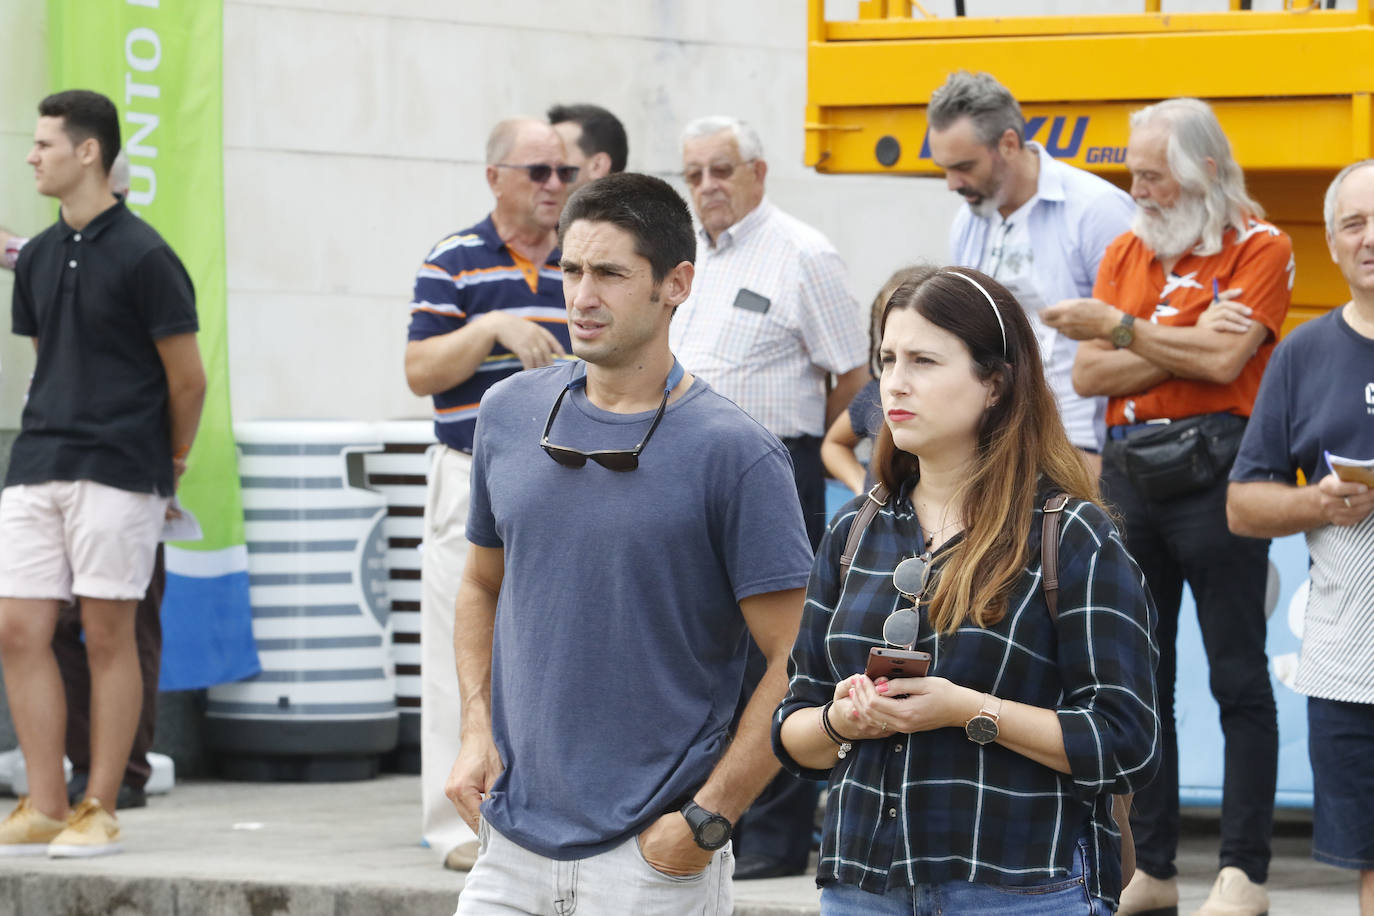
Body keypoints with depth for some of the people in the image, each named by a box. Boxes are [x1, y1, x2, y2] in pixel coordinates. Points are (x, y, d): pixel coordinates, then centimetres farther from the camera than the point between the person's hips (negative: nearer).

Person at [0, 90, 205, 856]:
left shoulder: (143, 257, -8)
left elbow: (187, 379, -3)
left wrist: (168, 469, 8)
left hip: (117, 472, -7)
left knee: (108, 635, -2)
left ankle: (100, 812, 5)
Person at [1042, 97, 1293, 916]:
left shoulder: (1260, 247, -2)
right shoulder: (1126, 251, 14)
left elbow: (1223, 360, -15)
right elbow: (1088, 374, 4)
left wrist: (1122, 328, -6)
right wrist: (1183, 348, -9)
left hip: (1213, 472, -6)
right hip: (1129, 473, 6)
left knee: (1238, 679, -3)